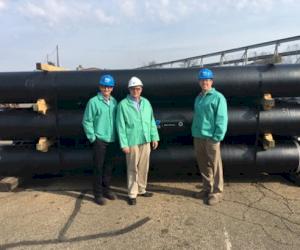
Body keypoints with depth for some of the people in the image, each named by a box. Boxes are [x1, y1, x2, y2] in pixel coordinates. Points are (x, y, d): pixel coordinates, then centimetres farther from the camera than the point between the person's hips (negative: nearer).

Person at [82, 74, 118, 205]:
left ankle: (106, 189, 28)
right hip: (99, 140, -5)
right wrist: (93, 137, -10)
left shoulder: (114, 101, 7)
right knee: (98, 167, 2)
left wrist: (116, 135, 7)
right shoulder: (93, 102, -8)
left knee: (108, 166, 13)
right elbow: (87, 121, -8)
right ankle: (98, 193, 15)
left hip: (111, 140, 5)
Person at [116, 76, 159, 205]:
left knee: (144, 167, 14)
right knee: (133, 169, 5)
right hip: (132, 142, -4)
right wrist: (124, 144, -12)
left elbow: (151, 121, 10)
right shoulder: (123, 104, -7)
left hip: (146, 141, 5)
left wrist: (154, 137, 7)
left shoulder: (146, 103, 7)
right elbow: (121, 126, -8)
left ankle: (141, 189, 30)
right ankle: (132, 194, 17)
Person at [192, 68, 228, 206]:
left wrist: (217, 136, -17)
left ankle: (217, 192, 13)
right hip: (198, 137, 7)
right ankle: (207, 188, 28)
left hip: (211, 137, -7)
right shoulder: (198, 98, 16)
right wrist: (194, 132, 12)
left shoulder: (218, 97, -6)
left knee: (214, 165, 1)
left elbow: (222, 119, -11)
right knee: (203, 164, 14)